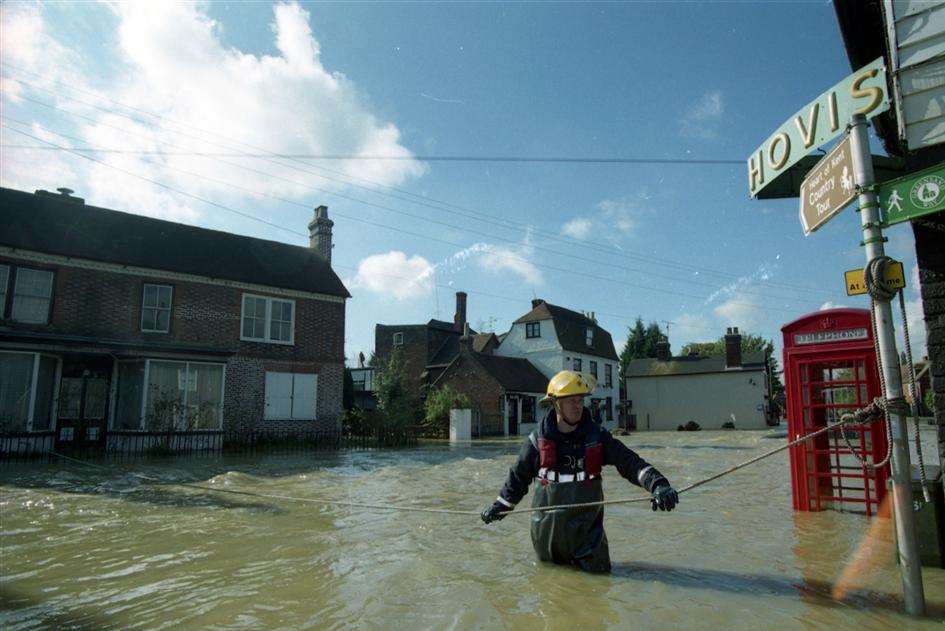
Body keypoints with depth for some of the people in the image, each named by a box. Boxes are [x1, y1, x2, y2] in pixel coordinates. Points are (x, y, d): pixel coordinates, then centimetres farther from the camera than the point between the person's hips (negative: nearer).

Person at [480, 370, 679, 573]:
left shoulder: (597, 436, -5)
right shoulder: (539, 439, -5)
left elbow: (630, 463, -9)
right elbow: (519, 475, 7)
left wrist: (658, 485, -25)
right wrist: (500, 506, 11)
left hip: (587, 526, 0)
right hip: (547, 524, 0)